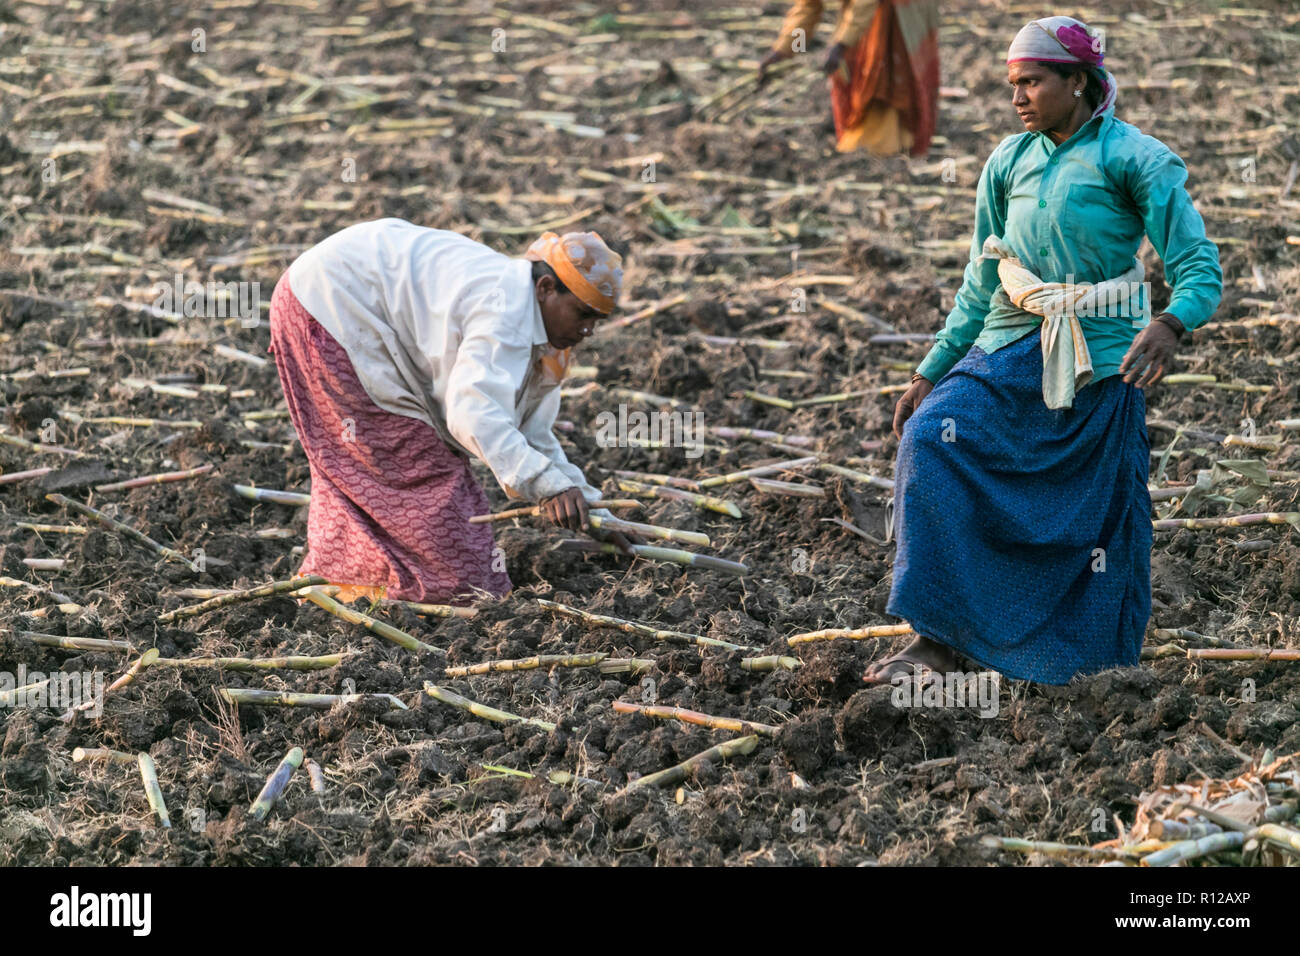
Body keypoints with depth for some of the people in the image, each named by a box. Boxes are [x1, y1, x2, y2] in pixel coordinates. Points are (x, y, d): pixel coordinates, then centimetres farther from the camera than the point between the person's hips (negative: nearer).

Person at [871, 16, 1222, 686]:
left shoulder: (1133, 159, -7)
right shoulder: (1009, 163, 9)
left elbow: (1199, 269, -13)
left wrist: (1169, 325, -35)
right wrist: (931, 372, 13)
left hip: (1100, 365, -4)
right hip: (1012, 350, 4)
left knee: (1096, 518, 2)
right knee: (928, 441, -18)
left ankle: (1088, 663, 25)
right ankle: (938, 637, -18)